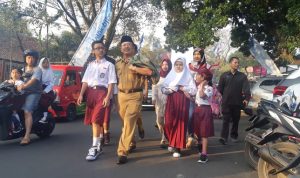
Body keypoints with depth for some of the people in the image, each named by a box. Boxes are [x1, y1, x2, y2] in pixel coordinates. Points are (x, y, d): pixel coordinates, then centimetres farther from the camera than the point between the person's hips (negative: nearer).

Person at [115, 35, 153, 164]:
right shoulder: (117, 64, 15)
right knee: (126, 122, 11)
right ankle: (131, 143, 32)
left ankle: (122, 152, -14)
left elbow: (150, 72, -15)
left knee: (129, 122, -13)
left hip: (135, 95, -4)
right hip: (121, 95, 5)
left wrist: (134, 68, -14)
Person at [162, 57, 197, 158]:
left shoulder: (188, 77, 5)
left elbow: (193, 91, -4)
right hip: (171, 102, 2)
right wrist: (176, 88, -9)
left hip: (183, 103, -2)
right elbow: (163, 89, 3)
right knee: (169, 123, -4)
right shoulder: (170, 76, 11)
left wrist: (182, 88, -11)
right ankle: (172, 142, 22)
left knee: (180, 124, -3)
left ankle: (177, 147, 3)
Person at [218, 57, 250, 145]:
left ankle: (234, 135, 27)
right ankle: (224, 137, -10)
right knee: (226, 120, -6)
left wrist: (246, 98, -19)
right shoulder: (224, 75, 4)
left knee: (236, 120, 12)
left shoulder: (242, 76, 5)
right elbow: (220, 88, 7)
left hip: (237, 102, 2)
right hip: (226, 102, -2)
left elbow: (246, 88, -6)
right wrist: (224, 97, 6)